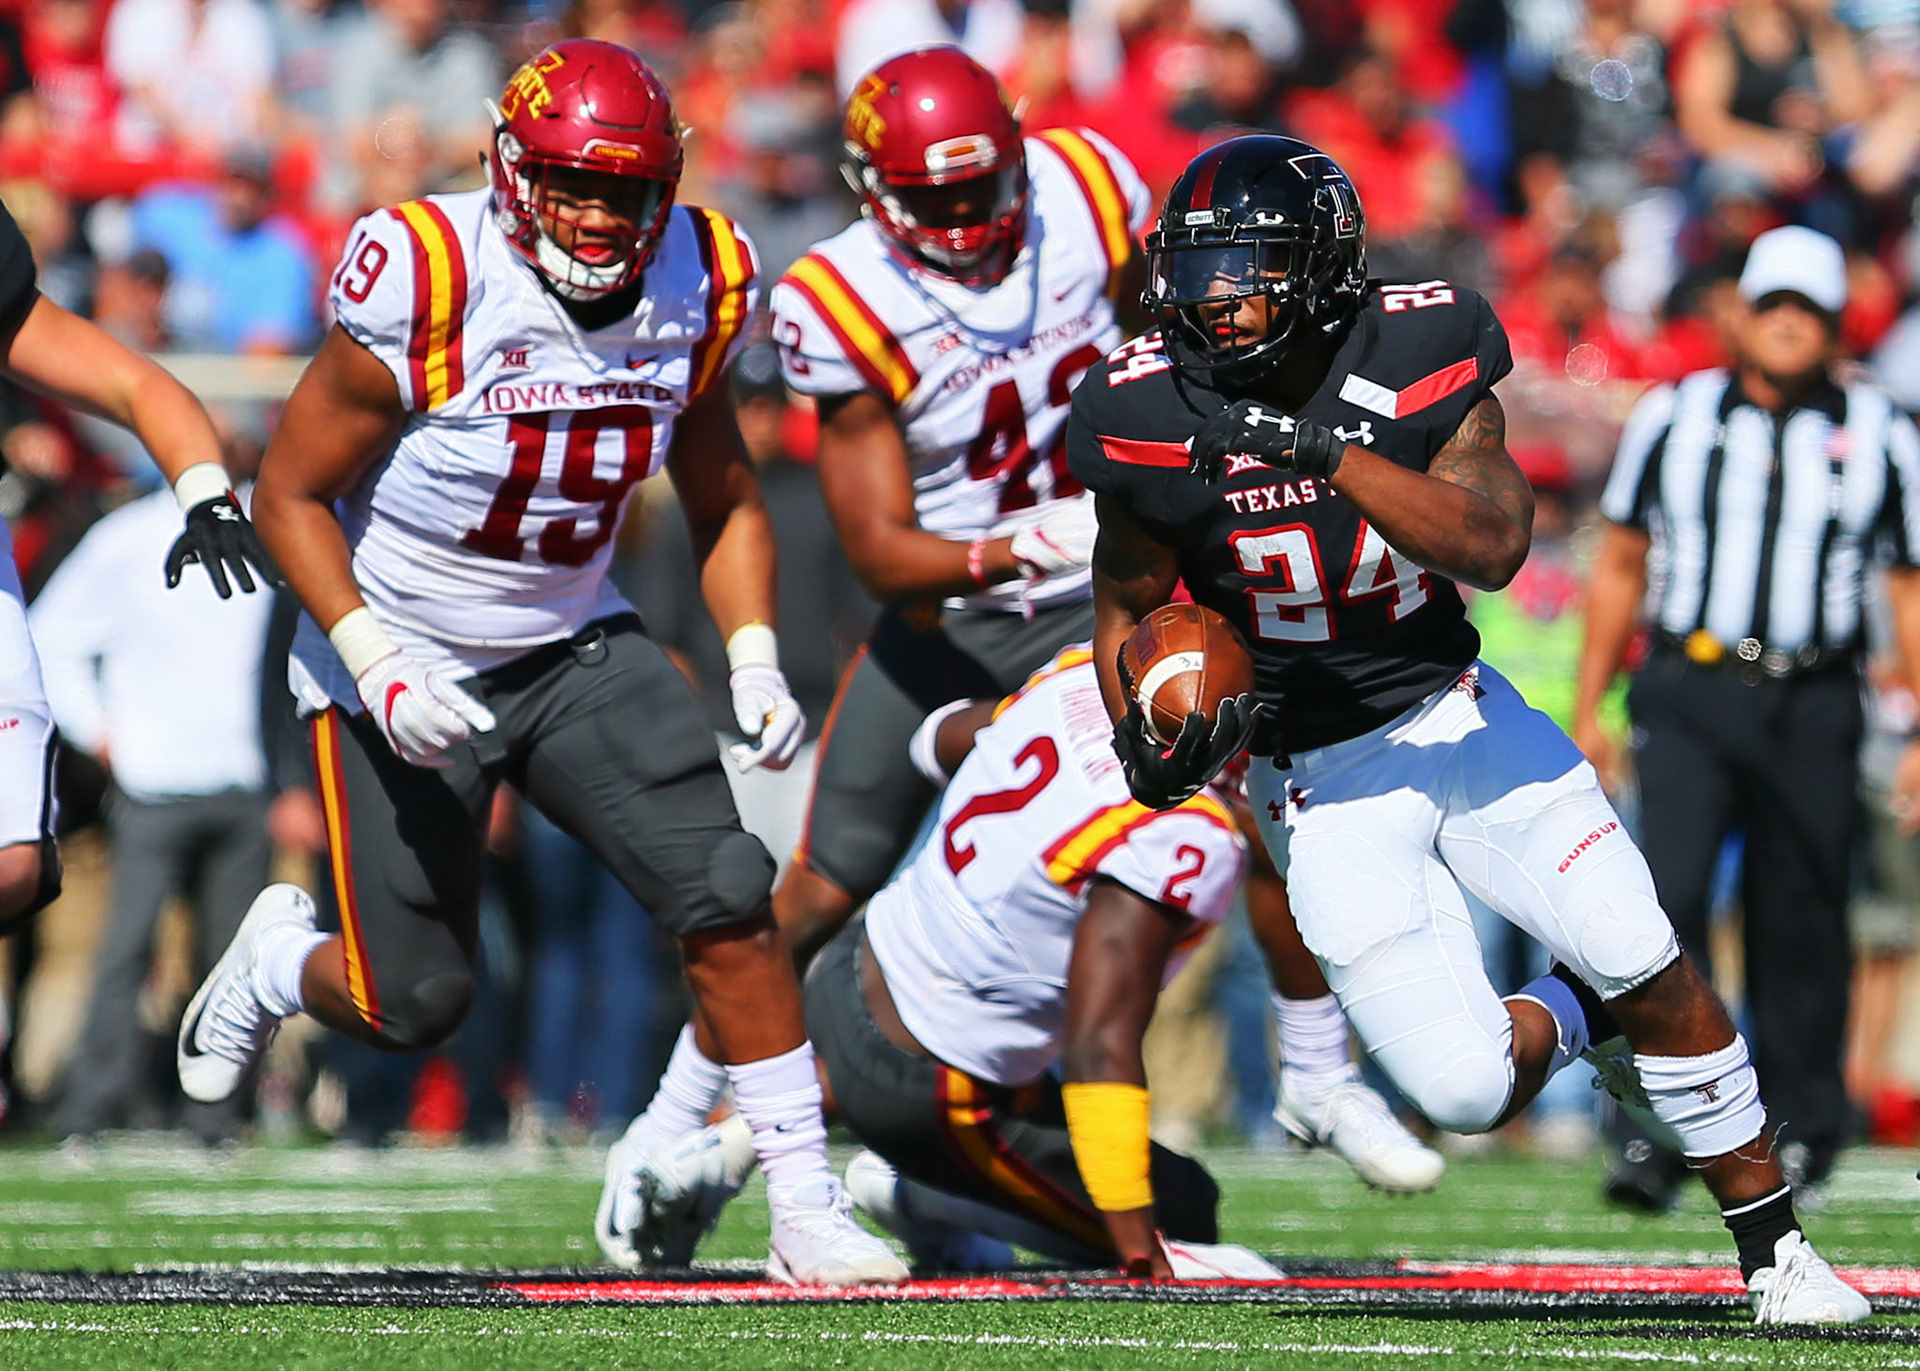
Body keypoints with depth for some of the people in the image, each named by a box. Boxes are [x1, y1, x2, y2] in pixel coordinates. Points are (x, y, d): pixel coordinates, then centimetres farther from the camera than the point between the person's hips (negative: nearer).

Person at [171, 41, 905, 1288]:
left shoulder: (692, 291, -7)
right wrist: (378, 668, -25)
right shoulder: (429, 287, -24)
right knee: (417, 1008, 1)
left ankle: (809, 1215, -5)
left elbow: (724, 501, 8)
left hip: (576, 647, 4)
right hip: (404, 660, -4)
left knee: (729, 904, -13)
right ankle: (283, 960, 37)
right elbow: (290, 492, -15)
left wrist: (755, 661, -7)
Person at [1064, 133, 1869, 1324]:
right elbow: (1127, 609, 3)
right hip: (1323, 778, 0)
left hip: (1457, 714, 0)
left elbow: (1493, 548, -28)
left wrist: (1322, 448, -38)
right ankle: (1572, 1022, 23)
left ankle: (1777, 1254, 1)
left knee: (1638, 957, -17)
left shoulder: (1415, 361, -14)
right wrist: (1147, 750, -16)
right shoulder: (1155, 417, -13)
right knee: (1468, 1094, -14)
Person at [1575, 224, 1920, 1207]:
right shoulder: (1672, 418, 8)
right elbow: (1619, 566, 15)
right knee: (1667, 893, -15)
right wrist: (1588, 711, 12)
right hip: (1689, 691, 0)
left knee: (1802, 926, 5)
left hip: (1812, 708, 0)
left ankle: (1801, 1128, 21)